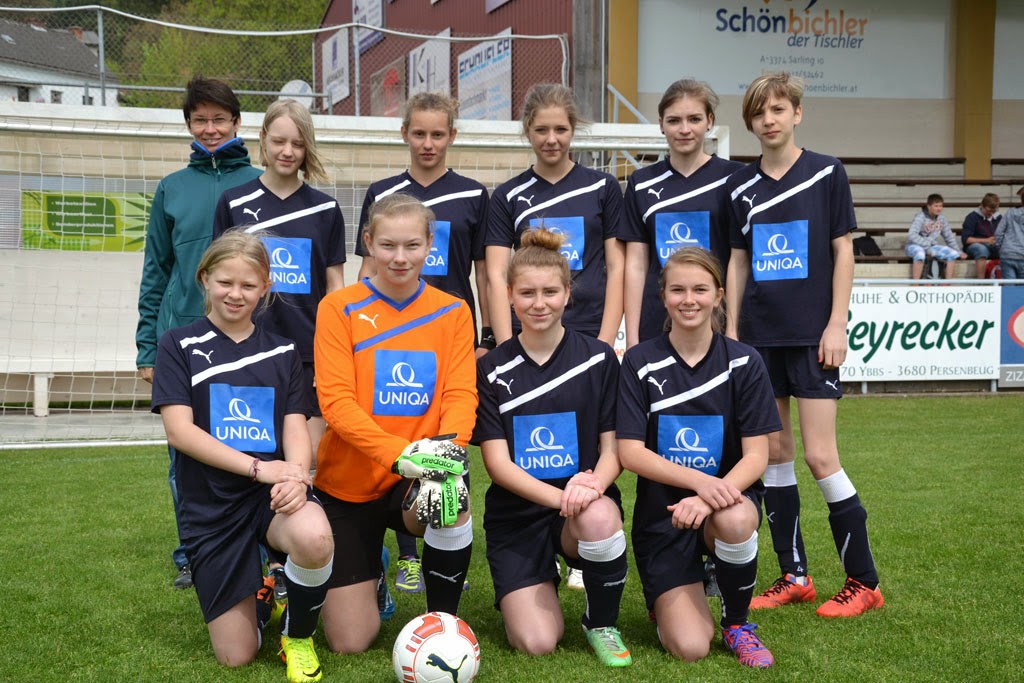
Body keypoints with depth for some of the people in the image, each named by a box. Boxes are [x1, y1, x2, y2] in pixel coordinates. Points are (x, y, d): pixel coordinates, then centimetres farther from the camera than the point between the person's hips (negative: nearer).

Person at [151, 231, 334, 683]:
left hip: (274, 492, 1)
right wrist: (258, 467, -20)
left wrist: (296, 473, -23)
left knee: (314, 538, -37)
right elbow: (178, 429, -9)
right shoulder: (179, 346, 2)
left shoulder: (282, 352, 11)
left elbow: (296, 426, 1)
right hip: (210, 505, -1)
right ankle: (257, 591, 32)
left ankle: (297, 636, -6)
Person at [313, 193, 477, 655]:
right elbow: (336, 402, -16)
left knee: (453, 504, -36)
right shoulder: (339, 308, -7)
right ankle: (365, 576, 35)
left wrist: (448, 447, -30)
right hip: (348, 483, -1)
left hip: (415, 483, 1)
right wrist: (400, 454, -31)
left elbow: (461, 394, -8)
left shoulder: (453, 312, 1)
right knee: (350, 642, -2)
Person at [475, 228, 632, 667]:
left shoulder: (599, 359, 1)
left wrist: (592, 486, -24)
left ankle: (602, 624, -8)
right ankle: (538, 586, 19)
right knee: (537, 643, -18)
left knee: (599, 517, -38)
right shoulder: (492, 369, 0)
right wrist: (558, 496, -24)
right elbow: (497, 462, -7)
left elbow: (613, 448, 0)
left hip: (586, 504, 0)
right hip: (517, 516, 0)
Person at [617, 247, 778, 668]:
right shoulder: (640, 362, -5)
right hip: (661, 514, -1)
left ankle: (737, 625, -7)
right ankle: (672, 599, 22)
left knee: (735, 521, -38)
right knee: (689, 648, -17)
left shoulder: (744, 362, -3)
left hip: (727, 497, 1)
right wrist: (698, 480, -26)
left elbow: (756, 455, -7)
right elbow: (630, 452, -10)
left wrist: (711, 497, -26)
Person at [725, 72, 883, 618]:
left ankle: (863, 580, 6)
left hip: (812, 333, -4)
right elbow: (737, 262, 12)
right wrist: (731, 331, 6)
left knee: (819, 455, -8)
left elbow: (843, 250, -2)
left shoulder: (826, 173, -1)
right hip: (760, 335, 4)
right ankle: (794, 576, 17)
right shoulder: (740, 187, 8)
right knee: (774, 451, 7)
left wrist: (837, 324, -9)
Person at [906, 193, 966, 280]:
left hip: (932, 247, 6)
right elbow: (912, 235, -26)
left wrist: (958, 251, 6)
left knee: (953, 254, -15)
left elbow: (949, 236, 14)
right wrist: (927, 248, -30)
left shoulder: (942, 219, 5)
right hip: (915, 246, -6)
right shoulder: (920, 218, -14)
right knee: (920, 254, -41)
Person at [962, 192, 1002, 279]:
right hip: (974, 246, -4)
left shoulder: (998, 217, 12)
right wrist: (986, 240, -21)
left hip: (995, 247, 4)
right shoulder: (972, 217, -4)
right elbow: (965, 239, -12)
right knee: (982, 249, -41)